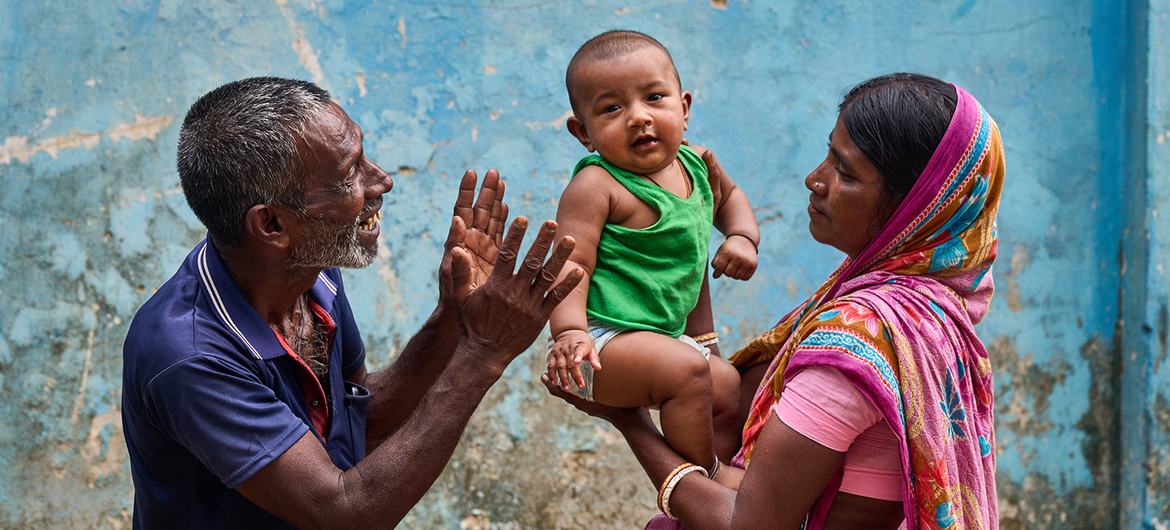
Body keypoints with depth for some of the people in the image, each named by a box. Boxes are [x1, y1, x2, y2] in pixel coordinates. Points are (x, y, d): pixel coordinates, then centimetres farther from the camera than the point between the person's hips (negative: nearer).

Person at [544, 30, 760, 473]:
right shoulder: (596, 186, -18)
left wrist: (743, 237, 10)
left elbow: (728, 196, 29)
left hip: (667, 334, 9)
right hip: (602, 340, -9)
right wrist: (569, 331, -39)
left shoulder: (696, 163, 6)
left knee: (730, 389, 17)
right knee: (687, 371, -29)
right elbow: (573, 265, -24)